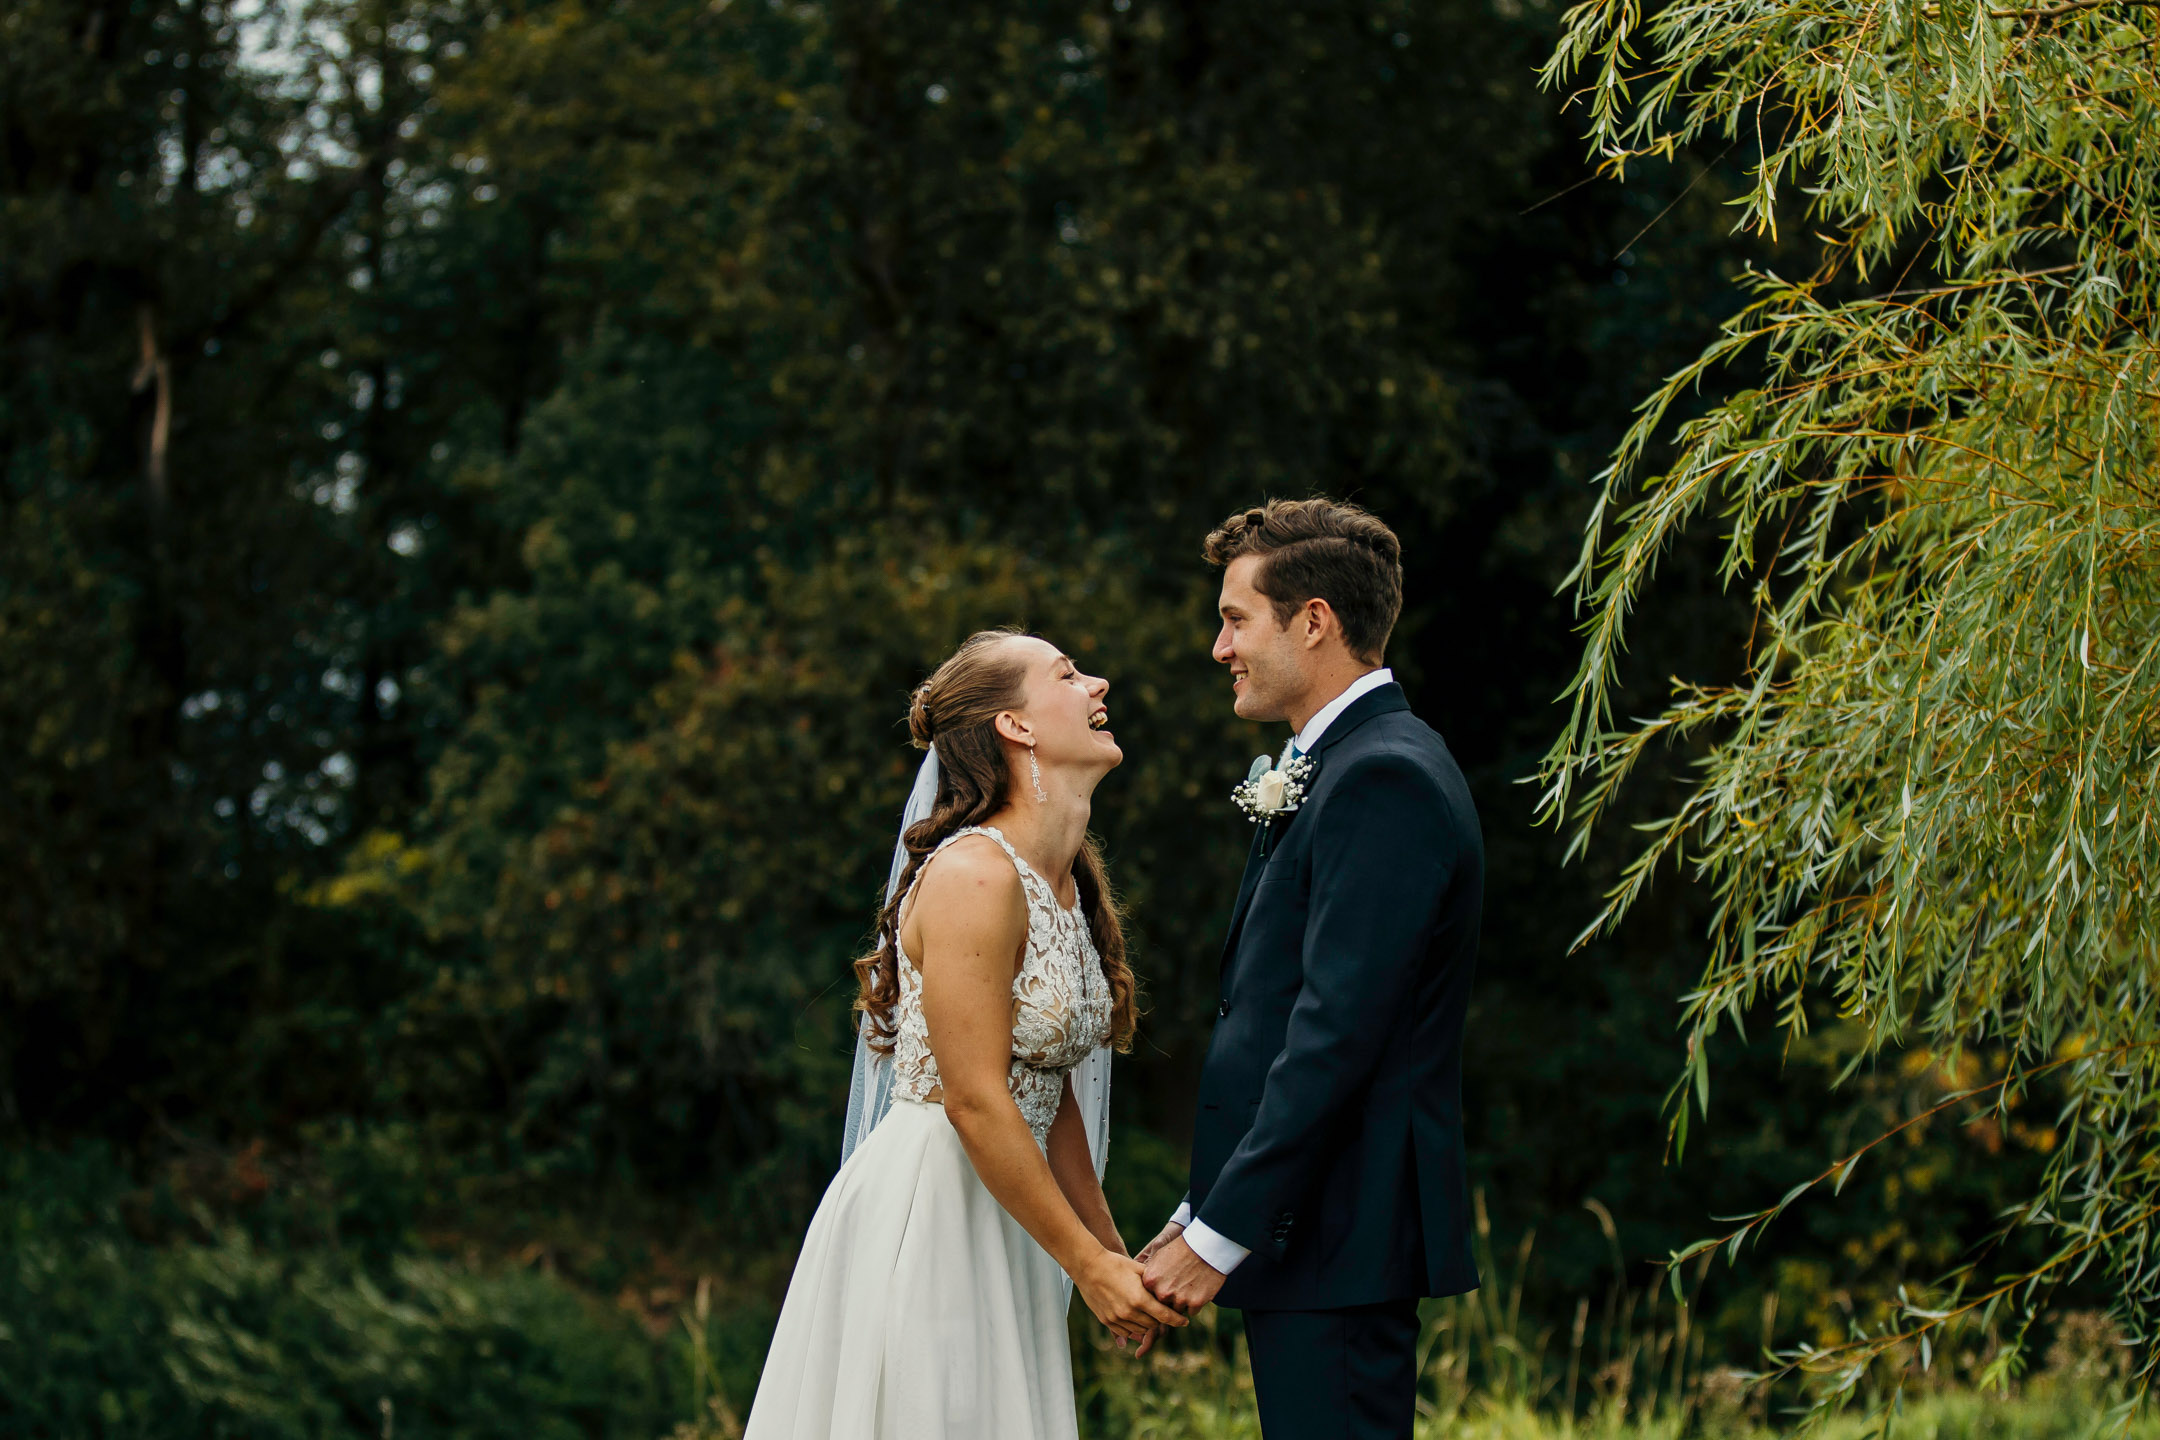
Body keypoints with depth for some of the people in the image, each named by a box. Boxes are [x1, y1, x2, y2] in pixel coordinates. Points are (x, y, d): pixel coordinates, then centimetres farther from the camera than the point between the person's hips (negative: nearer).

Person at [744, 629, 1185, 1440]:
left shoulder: (1067, 882, 11)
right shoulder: (975, 876, -17)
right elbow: (974, 1102, -19)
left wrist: (1113, 1251, 14)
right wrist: (1088, 1264, -14)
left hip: (1001, 1218, 9)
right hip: (923, 1214, -9)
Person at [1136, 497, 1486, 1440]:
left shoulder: (1384, 779, -14)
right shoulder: (1335, 767, 18)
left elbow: (1337, 1034, -20)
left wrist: (1219, 1235, -17)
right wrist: (1203, 1212, 16)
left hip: (1339, 1243, -10)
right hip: (1310, 1230, 10)